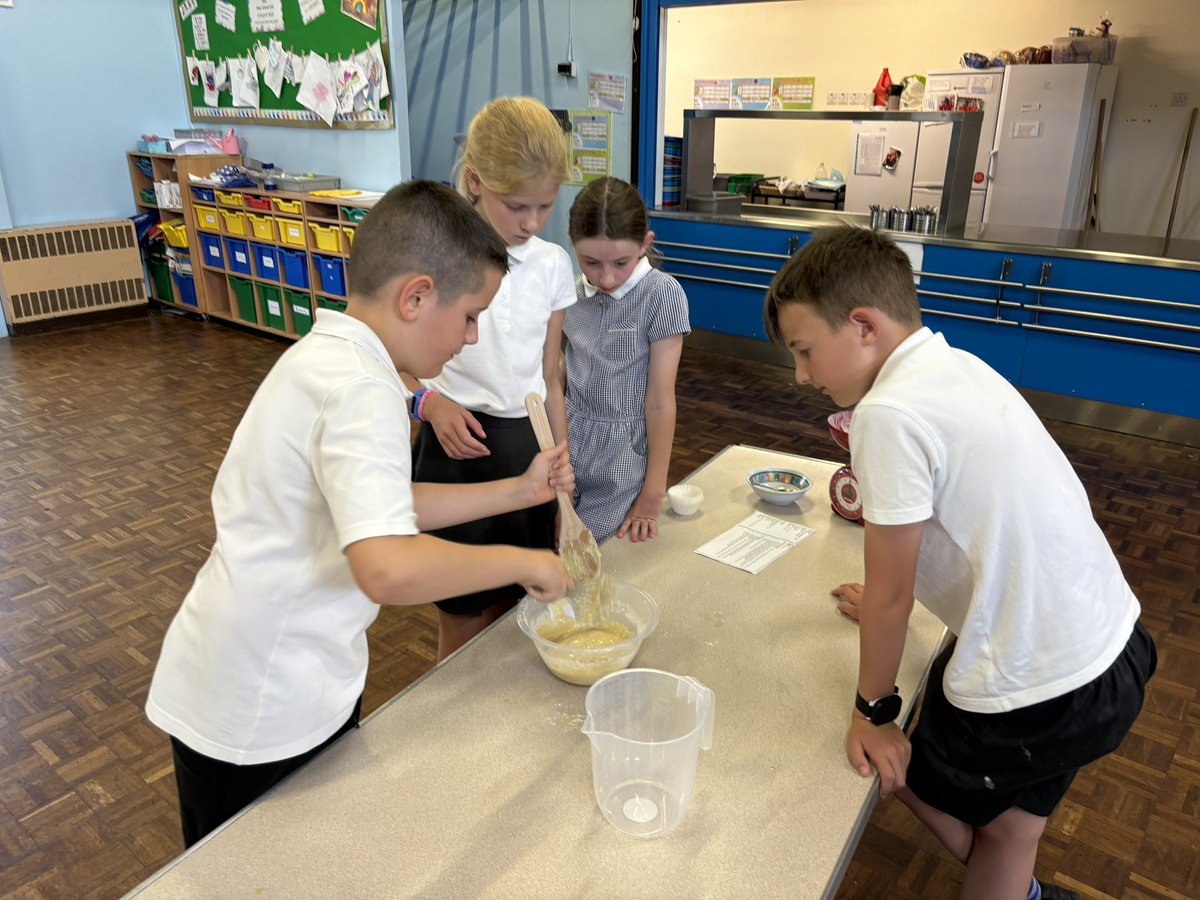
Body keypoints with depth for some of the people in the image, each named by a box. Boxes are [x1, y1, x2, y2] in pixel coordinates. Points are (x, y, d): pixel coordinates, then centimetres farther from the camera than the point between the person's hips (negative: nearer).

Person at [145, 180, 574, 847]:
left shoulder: (326, 358, 4)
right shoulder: (362, 391, -27)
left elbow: (385, 508, 9)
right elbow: (388, 566, -41)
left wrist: (522, 490, 6)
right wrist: (523, 561, -25)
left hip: (294, 684, 8)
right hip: (259, 717, -8)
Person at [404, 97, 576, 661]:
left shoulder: (552, 265, 2)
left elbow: (549, 379, 8)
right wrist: (430, 402, -21)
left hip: (529, 447, 4)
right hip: (457, 445, -4)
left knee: (513, 615, 16)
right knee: (465, 627, 7)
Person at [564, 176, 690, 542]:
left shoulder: (662, 294, -13)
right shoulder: (572, 293, 0)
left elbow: (660, 400, -13)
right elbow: (557, 377, 6)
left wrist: (653, 493, -10)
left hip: (623, 457, -3)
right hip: (570, 443, 4)